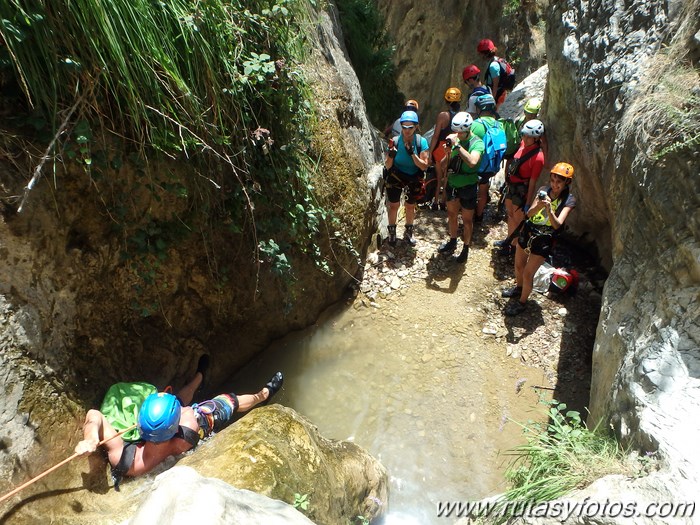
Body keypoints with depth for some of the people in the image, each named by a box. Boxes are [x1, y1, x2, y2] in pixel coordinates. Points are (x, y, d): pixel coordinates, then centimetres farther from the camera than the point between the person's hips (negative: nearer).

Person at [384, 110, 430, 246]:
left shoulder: (421, 142, -18)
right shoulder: (395, 141, -17)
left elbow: (424, 166, -20)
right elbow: (387, 166, -12)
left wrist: (412, 153, -32)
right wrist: (391, 156, -34)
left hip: (413, 179, 1)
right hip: (396, 177, -1)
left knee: (410, 207, 12)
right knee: (394, 205, 0)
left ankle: (408, 232, 33)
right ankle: (392, 231, 21)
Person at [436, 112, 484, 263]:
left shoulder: (477, 143, -19)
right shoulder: (455, 139, -3)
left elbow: (472, 162, -41)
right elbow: (444, 164, 4)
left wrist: (457, 145, -40)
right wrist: (448, 151, -14)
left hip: (467, 186, -5)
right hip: (452, 184, 5)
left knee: (467, 220, 9)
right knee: (451, 214, 20)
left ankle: (466, 248, 27)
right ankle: (452, 242, 41)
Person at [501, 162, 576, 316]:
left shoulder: (569, 200, -12)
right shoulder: (544, 190, -2)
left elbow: (557, 224, -24)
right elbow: (529, 214, -9)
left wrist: (549, 209, -40)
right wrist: (539, 205, -30)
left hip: (543, 240, -5)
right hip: (528, 232, 5)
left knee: (527, 273, 0)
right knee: (518, 265, 21)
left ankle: (522, 302, 22)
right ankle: (519, 288, 49)